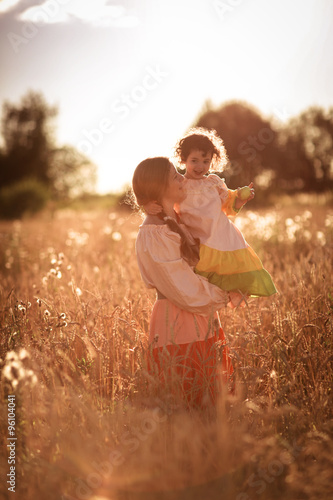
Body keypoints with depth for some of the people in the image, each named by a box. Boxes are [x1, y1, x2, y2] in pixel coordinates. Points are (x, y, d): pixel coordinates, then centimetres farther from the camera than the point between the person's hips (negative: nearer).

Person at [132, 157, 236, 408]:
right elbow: (185, 291, -18)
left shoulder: (177, 223, 10)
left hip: (202, 325, 9)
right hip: (177, 328, -9)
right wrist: (224, 296, -5)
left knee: (213, 401, 16)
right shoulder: (153, 235, -18)